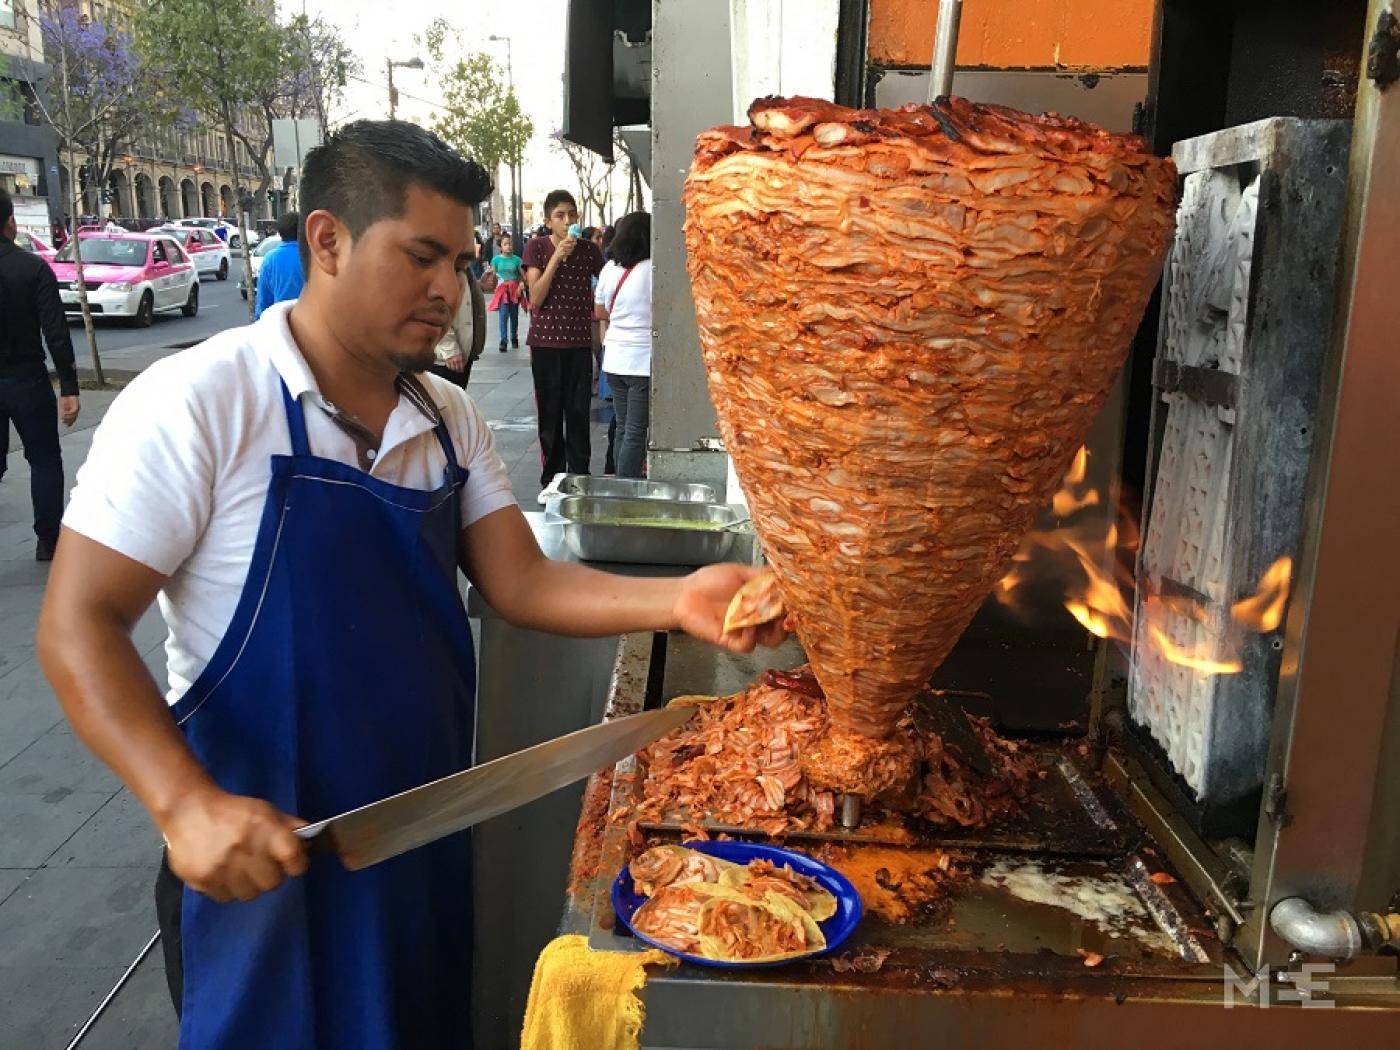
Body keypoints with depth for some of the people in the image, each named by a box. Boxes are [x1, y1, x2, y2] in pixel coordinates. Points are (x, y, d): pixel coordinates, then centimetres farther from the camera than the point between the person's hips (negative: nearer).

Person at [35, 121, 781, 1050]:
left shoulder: (451, 421, 2)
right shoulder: (197, 402, -16)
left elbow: (521, 584, -2)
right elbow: (79, 627, -15)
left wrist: (673, 602, -18)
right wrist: (187, 805, -27)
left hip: (427, 835, 6)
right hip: (260, 848, -5)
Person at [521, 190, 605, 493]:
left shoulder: (589, 250, 4)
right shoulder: (537, 247, -2)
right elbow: (536, 298, -11)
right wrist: (557, 256, -17)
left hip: (580, 343, 1)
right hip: (545, 343, -1)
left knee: (579, 413, 3)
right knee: (550, 414, 5)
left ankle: (579, 476, 11)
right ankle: (551, 478, 14)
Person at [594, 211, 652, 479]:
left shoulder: (610, 268, 7)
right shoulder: (653, 270, -12)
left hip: (614, 358, 7)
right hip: (643, 360, -6)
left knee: (624, 430, 15)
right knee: (636, 434, -2)